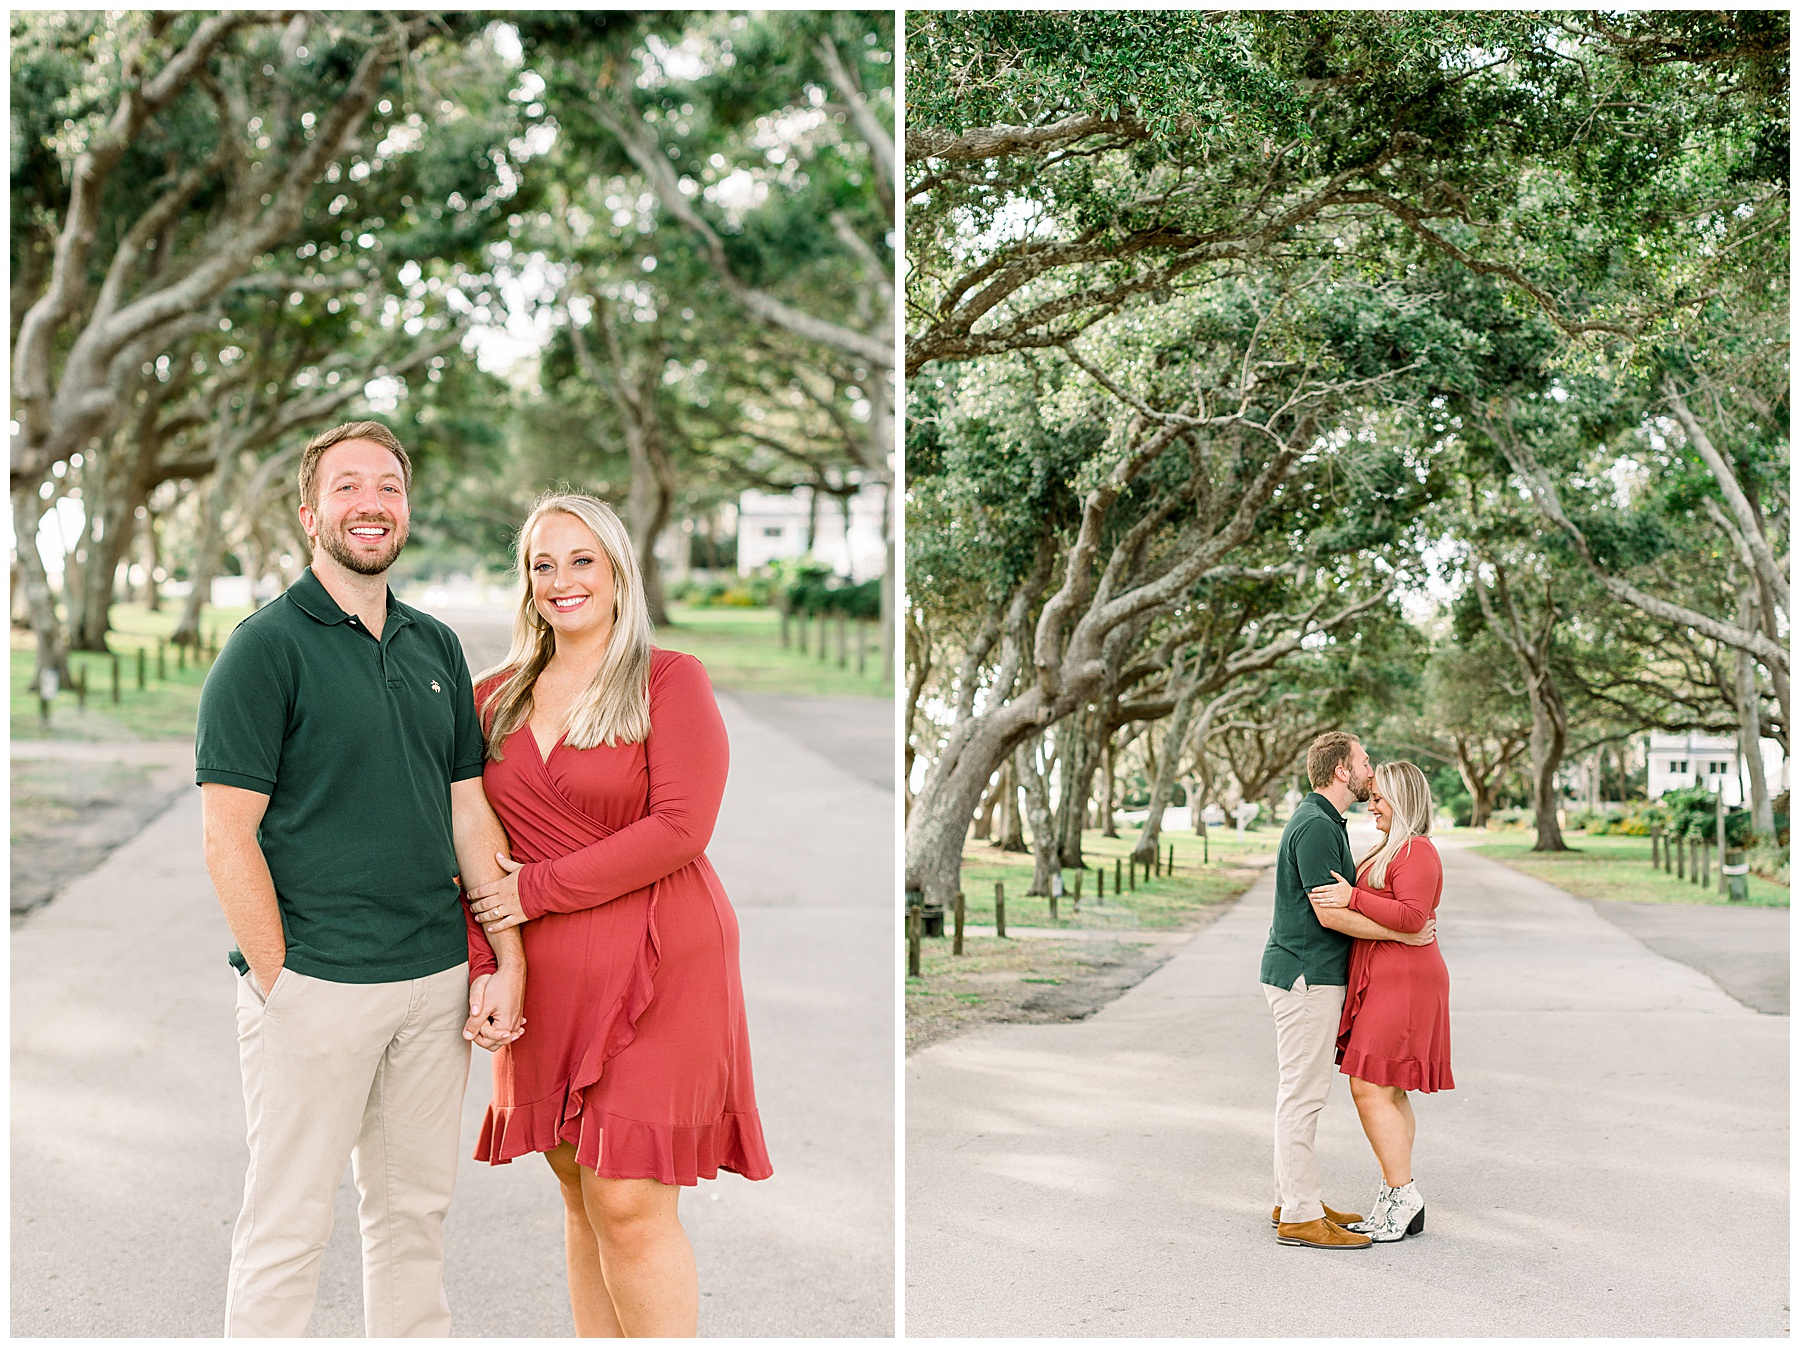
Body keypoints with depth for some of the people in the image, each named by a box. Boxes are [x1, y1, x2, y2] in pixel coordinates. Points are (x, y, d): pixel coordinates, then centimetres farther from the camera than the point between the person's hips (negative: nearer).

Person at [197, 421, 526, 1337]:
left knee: (415, 1209, 15)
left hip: (439, 979, 6)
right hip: (315, 985, -6)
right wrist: (279, 981, -14)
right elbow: (228, 833, -11)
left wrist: (506, 962, 6)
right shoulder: (268, 645, -7)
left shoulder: (435, 645, 12)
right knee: (288, 1224, 2)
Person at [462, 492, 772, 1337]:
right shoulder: (499, 695, 13)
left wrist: (537, 890, -12)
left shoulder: (670, 681, -3)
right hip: (546, 981, 5)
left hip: (653, 968, -5)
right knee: (581, 1198, 10)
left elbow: (679, 829, -14)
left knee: (630, 1204, -8)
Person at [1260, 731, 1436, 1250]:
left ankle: (1292, 1201, 21)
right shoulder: (1315, 826, -18)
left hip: (1311, 977, 11)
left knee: (1301, 1091, 14)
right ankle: (1300, 1216, -3)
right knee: (1303, 1093, -7)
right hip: (1306, 977, -11)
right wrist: (1404, 934, -15)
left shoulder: (1325, 822, 16)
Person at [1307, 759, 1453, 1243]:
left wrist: (1353, 898, -24)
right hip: (1382, 982, 11)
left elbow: (1411, 916, -24)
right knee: (1387, 1092, 11)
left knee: (1371, 1090, -10)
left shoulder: (1417, 852, -13)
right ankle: (1400, 1200, 15)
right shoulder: (1390, 850, 19)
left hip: (1402, 984, -11)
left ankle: (1402, 1194, -4)